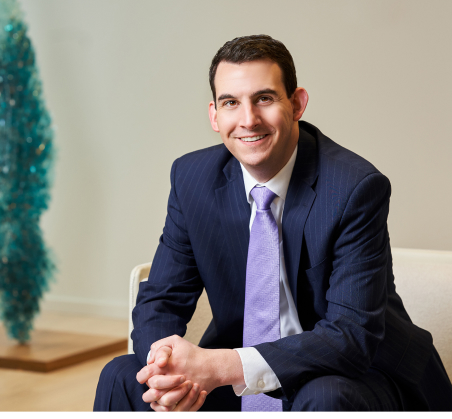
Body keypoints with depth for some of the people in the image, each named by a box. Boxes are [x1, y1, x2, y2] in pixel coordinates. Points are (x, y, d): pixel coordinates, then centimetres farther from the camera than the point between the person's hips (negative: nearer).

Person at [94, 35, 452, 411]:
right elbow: (160, 300, -2)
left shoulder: (357, 187, -20)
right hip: (239, 384, 4)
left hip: (352, 377, -3)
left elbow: (353, 334, -25)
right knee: (122, 377, -14)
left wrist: (221, 366, -36)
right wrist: (168, 369, -26)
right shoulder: (192, 178, -5)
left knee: (324, 397, -36)